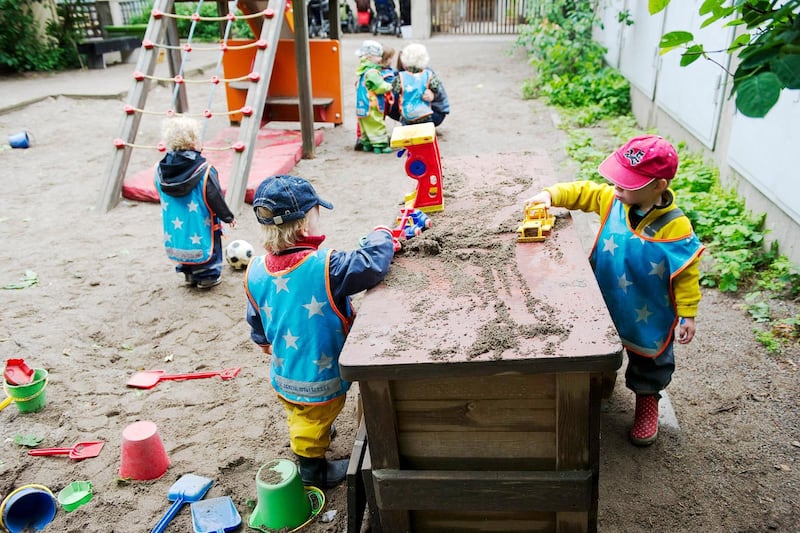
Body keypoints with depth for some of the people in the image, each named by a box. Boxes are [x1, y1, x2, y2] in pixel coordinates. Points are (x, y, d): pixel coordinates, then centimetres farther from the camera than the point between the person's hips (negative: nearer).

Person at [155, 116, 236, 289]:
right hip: (201, 230, -5)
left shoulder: (160, 170, -4)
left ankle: (189, 274, 36)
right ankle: (208, 276, 24)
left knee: (184, 247, 26)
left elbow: (163, 199, 7)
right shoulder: (204, 171, -21)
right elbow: (216, 198, -15)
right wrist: (228, 217, -1)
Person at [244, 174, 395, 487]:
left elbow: (256, 320, 4)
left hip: (283, 375, 6)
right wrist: (380, 235, -12)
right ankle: (313, 468, 42)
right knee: (315, 423, 20)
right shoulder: (325, 267, -33)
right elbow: (373, 263, -33)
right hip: (321, 379, -5)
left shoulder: (256, 273, -11)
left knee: (300, 417, 31)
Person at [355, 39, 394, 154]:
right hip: (371, 106, -10)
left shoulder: (363, 71, 12)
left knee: (365, 126, 17)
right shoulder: (372, 72, -19)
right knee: (377, 125, -3)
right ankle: (379, 145, 0)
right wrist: (389, 86, -5)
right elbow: (379, 86, -23)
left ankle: (366, 143, 24)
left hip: (361, 106, 10)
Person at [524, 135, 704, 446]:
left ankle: (647, 398, 47)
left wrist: (687, 315, -14)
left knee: (648, 361, 19)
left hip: (649, 316, -4)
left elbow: (686, 274, -18)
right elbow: (582, 192, 0)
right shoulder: (612, 201, -14)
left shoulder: (675, 227, -26)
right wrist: (551, 195, -16)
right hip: (606, 308, 4)